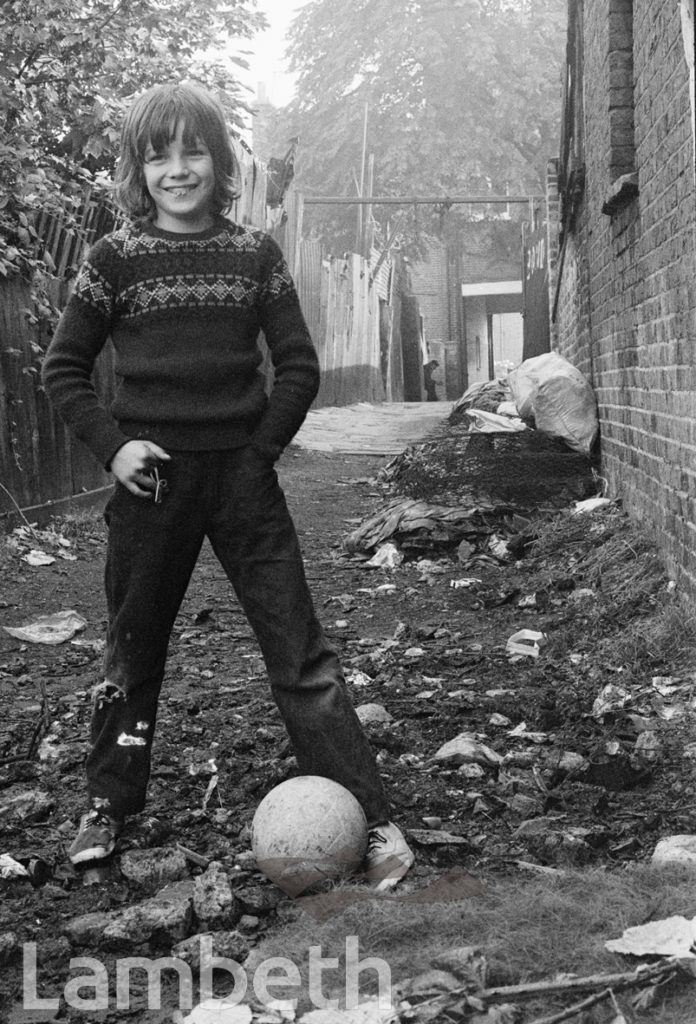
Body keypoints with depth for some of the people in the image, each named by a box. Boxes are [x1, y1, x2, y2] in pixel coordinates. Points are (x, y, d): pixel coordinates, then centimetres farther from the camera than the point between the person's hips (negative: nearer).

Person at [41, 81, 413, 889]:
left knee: (300, 651, -1)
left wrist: (263, 445, -4)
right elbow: (63, 369, 6)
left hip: (242, 475, 0)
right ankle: (108, 806, 30)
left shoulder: (255, 254, 4)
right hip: (153, 479, 0)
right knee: (132, 648, 12)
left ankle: (372, 822, 1)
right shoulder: (115, 259, 2)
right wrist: (111, 444, -7)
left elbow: (298, 365, 6)